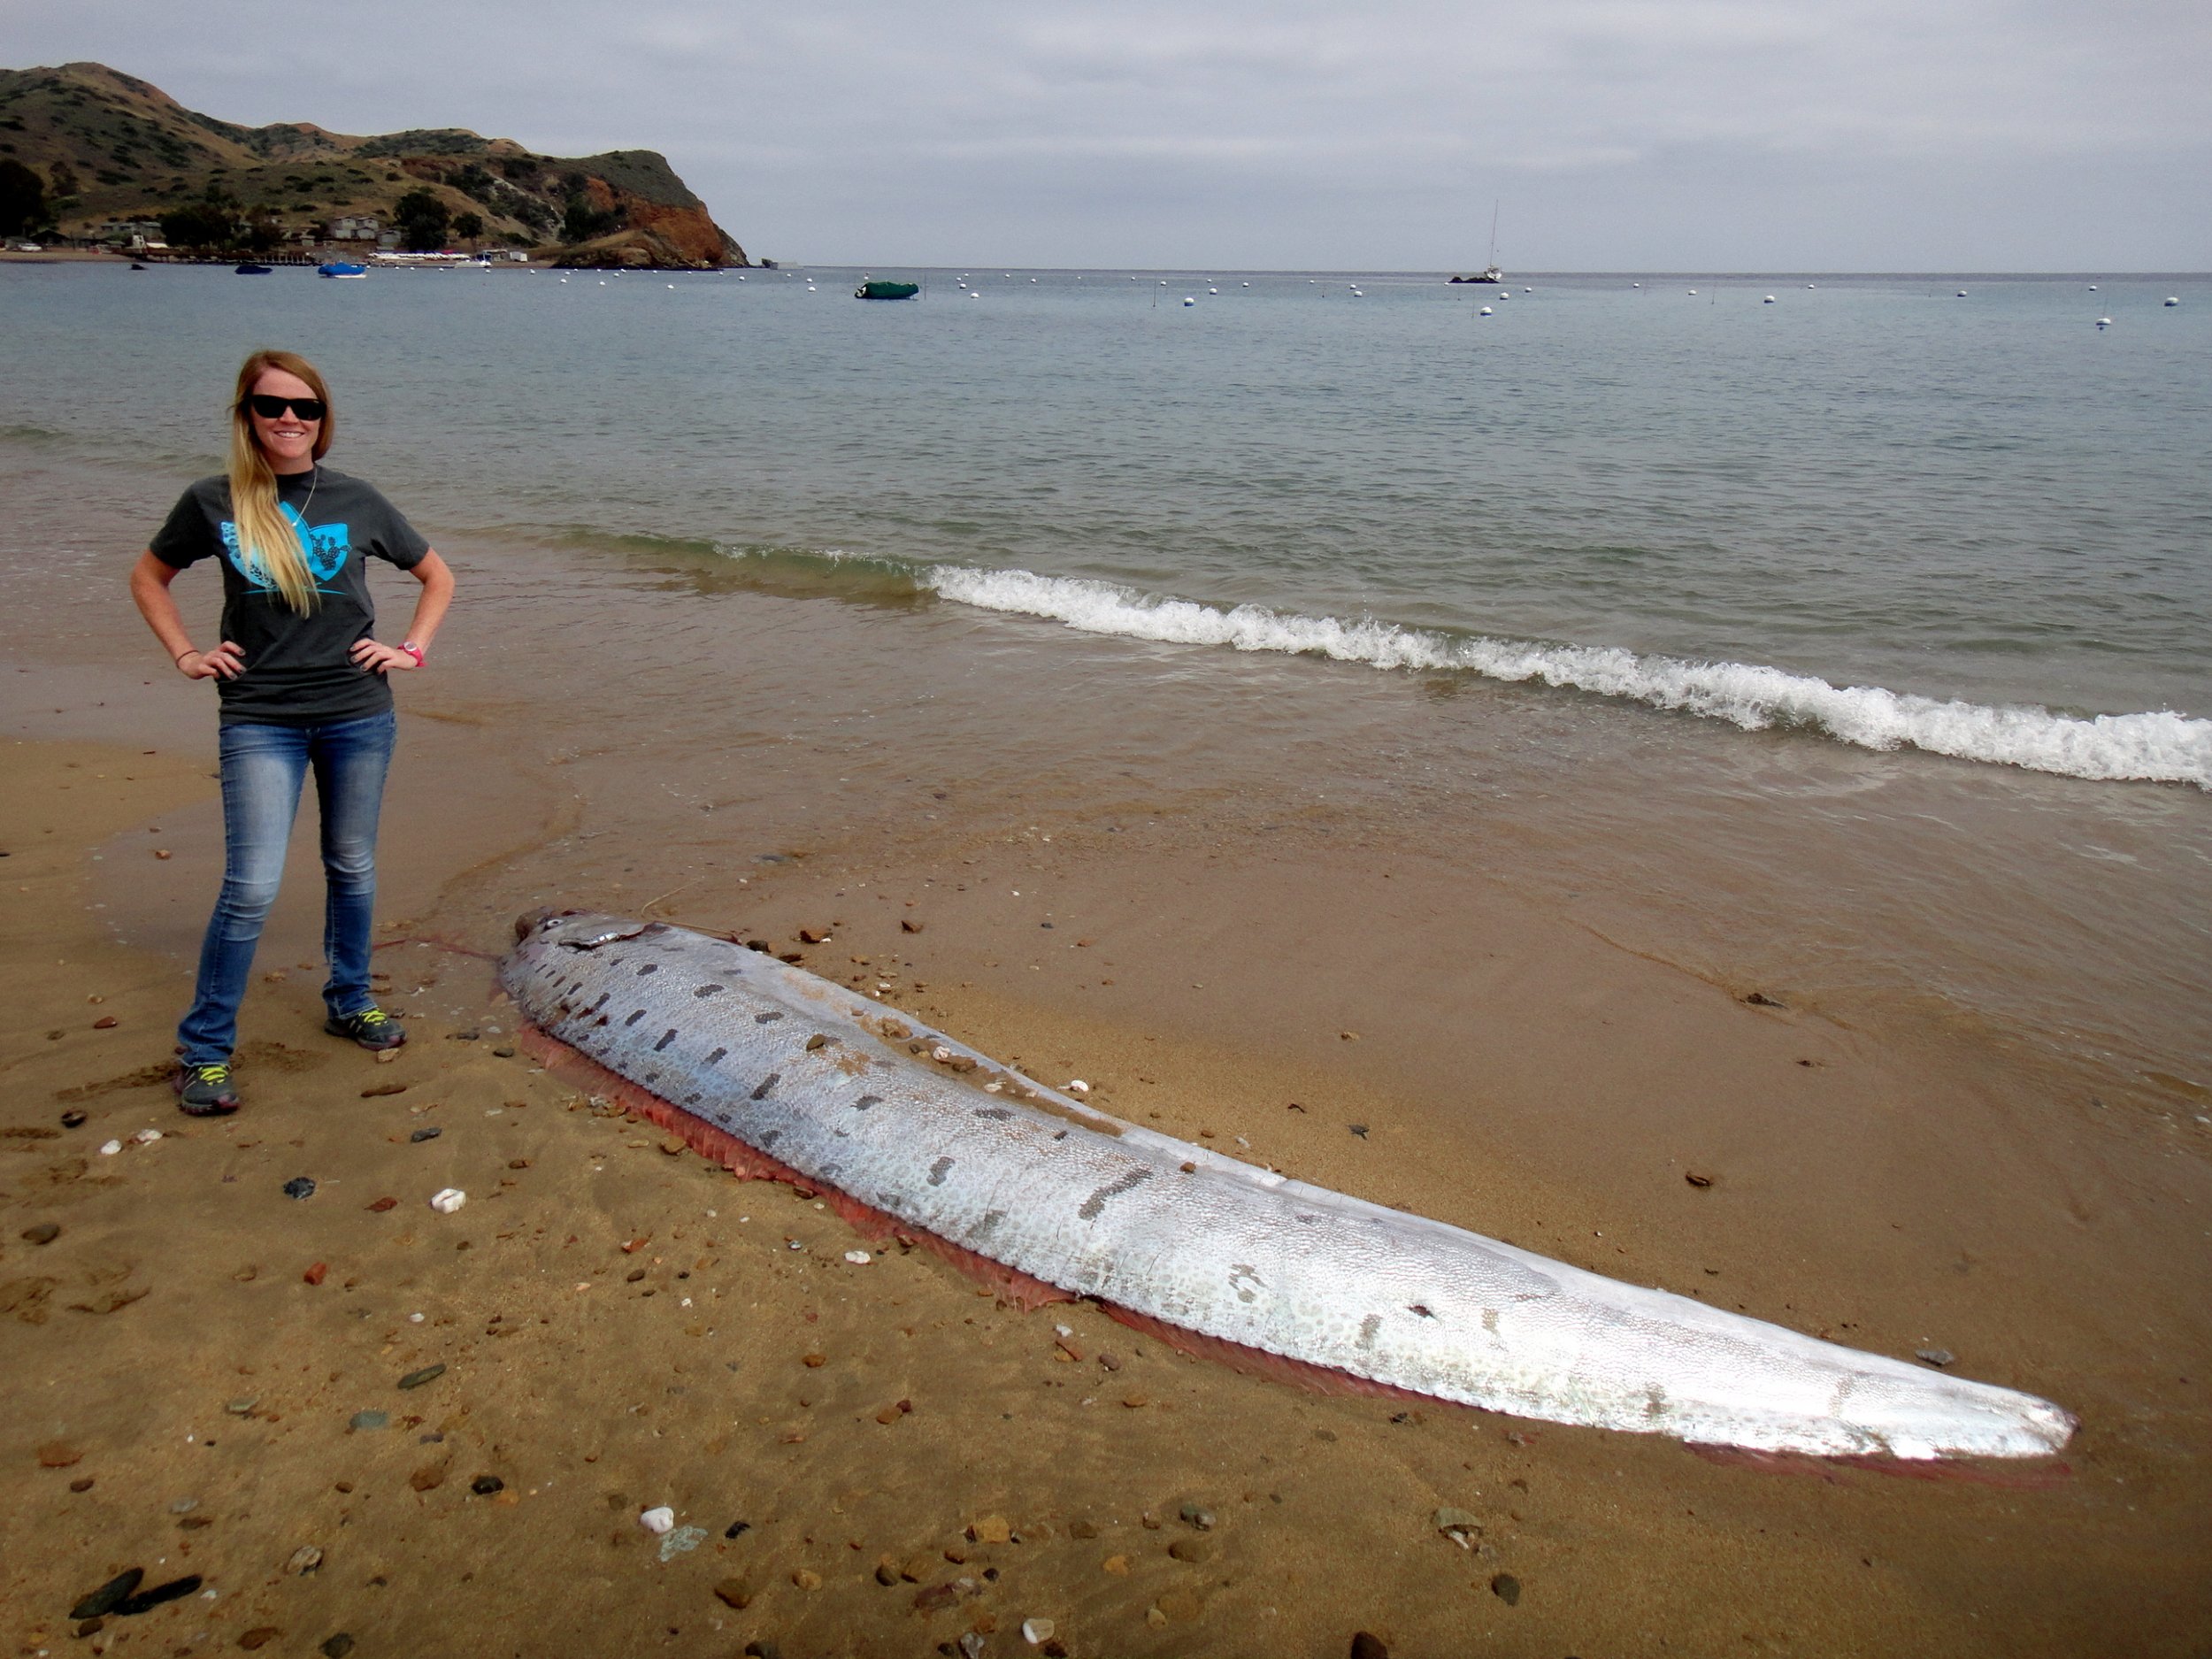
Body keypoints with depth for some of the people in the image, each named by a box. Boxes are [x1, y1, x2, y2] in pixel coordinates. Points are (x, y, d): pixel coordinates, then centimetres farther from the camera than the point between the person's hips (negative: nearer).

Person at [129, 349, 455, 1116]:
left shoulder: (356, 501, 1)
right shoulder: (213, 503, -1)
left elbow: (437, 576, 15)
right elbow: (149, 577, 16)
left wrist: (411, 651, 4)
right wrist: (185, 655, 5)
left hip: (358, 714, 2)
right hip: (259, 720, -2)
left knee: (352, 869, 14)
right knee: (252, 888, -8)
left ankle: (350, 1002, 34)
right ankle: (202, 1049, 6)